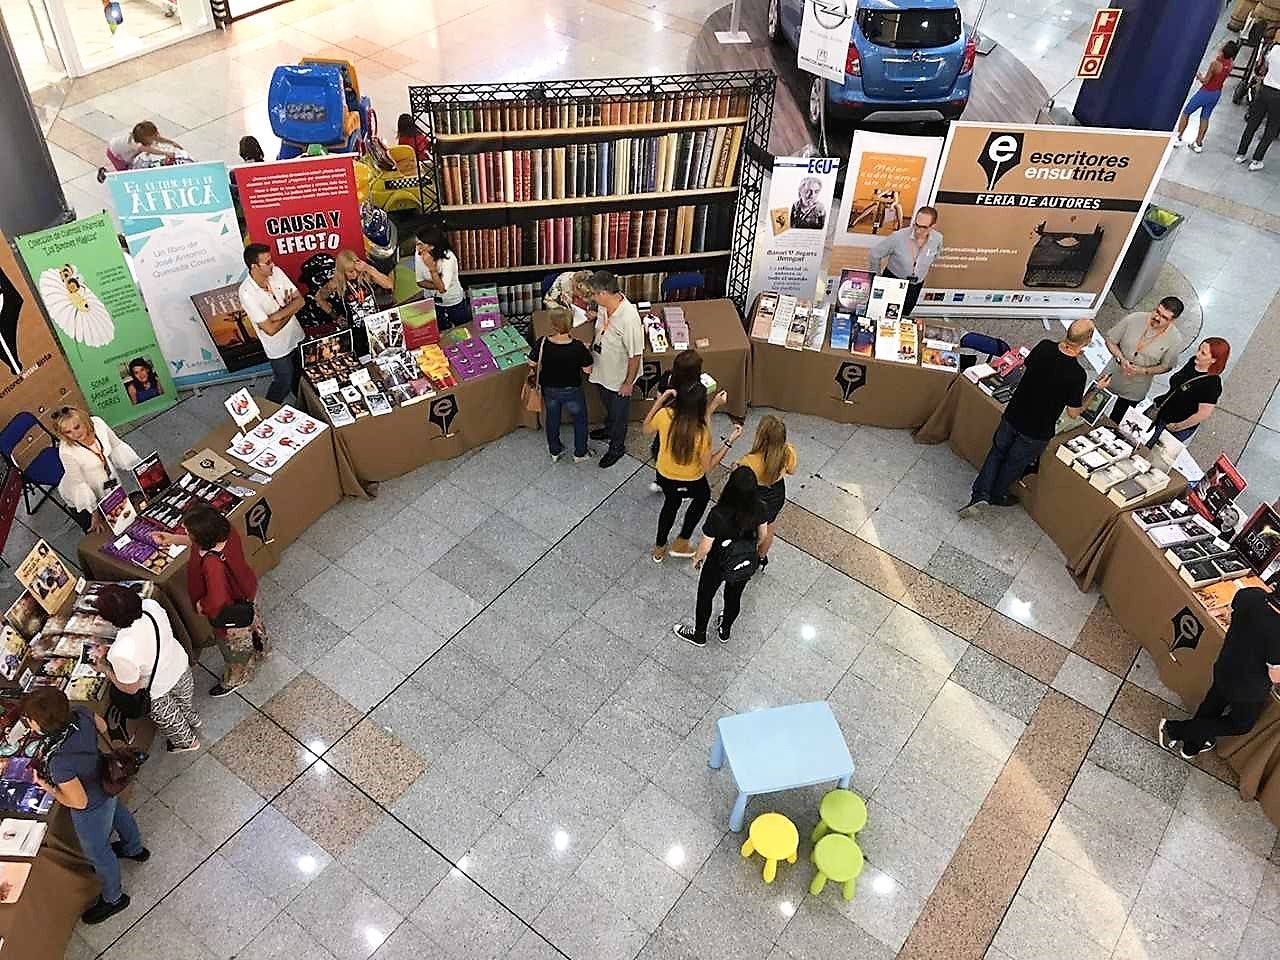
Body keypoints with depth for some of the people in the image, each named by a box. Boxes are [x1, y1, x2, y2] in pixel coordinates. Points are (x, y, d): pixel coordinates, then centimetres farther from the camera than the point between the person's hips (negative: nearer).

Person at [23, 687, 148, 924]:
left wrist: (48, 788, -14)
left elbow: (79, 802, -28)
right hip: (108, 785, 7)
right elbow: (102, 726, -2)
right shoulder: (80, 714, -28)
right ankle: (134, 849, 68)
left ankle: (114, 898, 50)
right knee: (119, 814, 37)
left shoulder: (59, 762, -45)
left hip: (92, 810, -6)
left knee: (98, 853, 23)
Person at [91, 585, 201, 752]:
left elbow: (130, 688, -22)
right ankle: (193, 720, 69)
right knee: (184, 700, 38)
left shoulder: (122, 653, -44)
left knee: (169, 720, 31)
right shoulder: (151, 605, -29)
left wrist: (105, 669, -8)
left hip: (158, 690, -5)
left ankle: (187, 742, 60)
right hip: (181, 665, 5)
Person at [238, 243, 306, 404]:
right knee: (284, 384, 14)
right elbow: (270, 329, -28)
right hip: (279, 347, -5)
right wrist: (290, 308, -16)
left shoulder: (276, 272, -14)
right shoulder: (247, 293, -29)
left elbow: (301, 300, -12)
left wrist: (277, 315, -26)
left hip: (297, 336, 5)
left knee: (302, 377, 24)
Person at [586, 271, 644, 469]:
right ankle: (610, 429, 59)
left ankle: (617, 446, 39)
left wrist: (629, 383, -20)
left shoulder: (629, 317, -37)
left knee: (619, 413, 17)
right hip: (603, 371, 7)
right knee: (608, 405, 32)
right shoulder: (603, 306, -13)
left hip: (620, 377, -7)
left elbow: (635, 354, -27)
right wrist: (591, 347, 12)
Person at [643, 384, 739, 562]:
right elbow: (708, 467, -19)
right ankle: (681, 543, 38)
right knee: (703, 496, 33)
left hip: (664, 478, 3)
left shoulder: (664, 415, -25)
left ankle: (659, 549, 49)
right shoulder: (702, 432, -33)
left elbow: (646, 429, -1)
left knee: (671, 502, 36)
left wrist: (660, 399, -2)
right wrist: (730, 441, -20)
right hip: (691, 484, -3)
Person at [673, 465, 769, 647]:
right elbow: (762, 535, -5)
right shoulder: (757, 509, -24)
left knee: (705, 597, 25)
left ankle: (699, 635, 49)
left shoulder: (718, 515, -38)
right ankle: (725, 631, 55)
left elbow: (706, 546, -24)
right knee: (734, 597, 29)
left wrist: (697, 558, -2)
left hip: (718, 565, -4)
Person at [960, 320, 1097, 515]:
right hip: (1037, 431, -3)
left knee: (997, 452, 24)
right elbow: (1074, 413, -15)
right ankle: (997, 495, 43)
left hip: (1013, 416, 3)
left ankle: (981, 494, 13)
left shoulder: (1044, 347, -14)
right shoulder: (1076, 374, -26)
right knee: (1015, 463, 21)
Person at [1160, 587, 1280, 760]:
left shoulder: (1248, 594, -24)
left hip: (1223, 669, 5)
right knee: (1241, 724, 26)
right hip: (1250, 690, -5)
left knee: (1211, 706, 31)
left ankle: (1191, 746, 54)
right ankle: (1174, 728, 29)